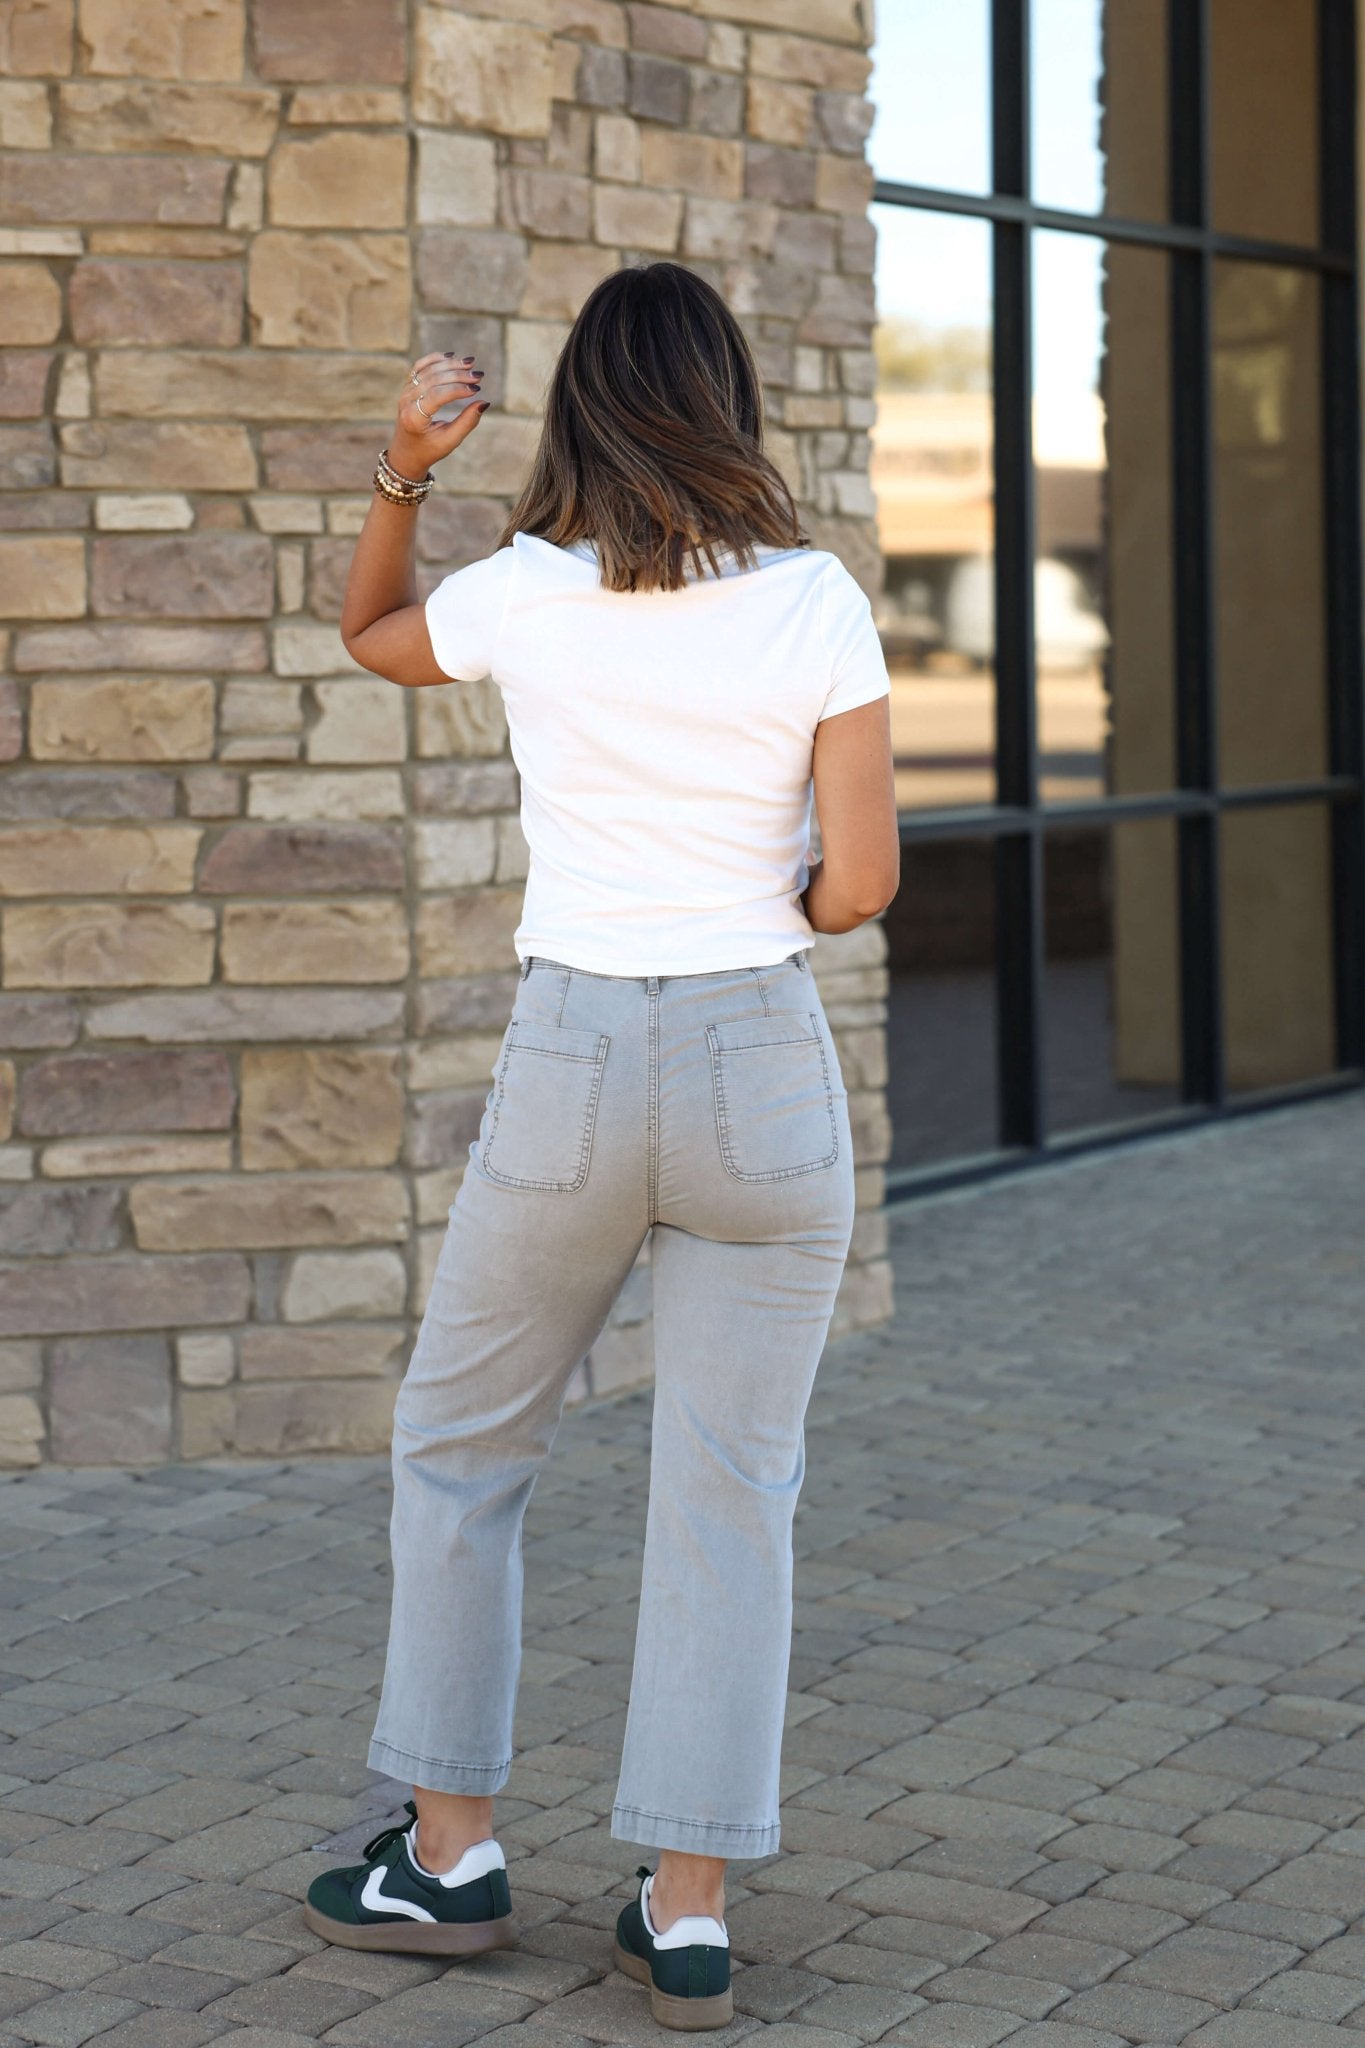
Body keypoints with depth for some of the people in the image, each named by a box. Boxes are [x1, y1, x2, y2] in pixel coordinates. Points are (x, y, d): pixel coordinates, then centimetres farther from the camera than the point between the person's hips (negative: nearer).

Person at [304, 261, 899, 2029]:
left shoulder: (522, 595, -4)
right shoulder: (818, 604, -5)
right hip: (765, 1064, 0)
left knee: (459, 1449, 18)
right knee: (727, 1497, 7)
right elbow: (861, 882, -6)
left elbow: (370, 640, 18)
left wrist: (400, 475, 5)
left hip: (569, 1068, 0)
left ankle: (452, 1850, 21)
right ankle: (687, 1911, 8)